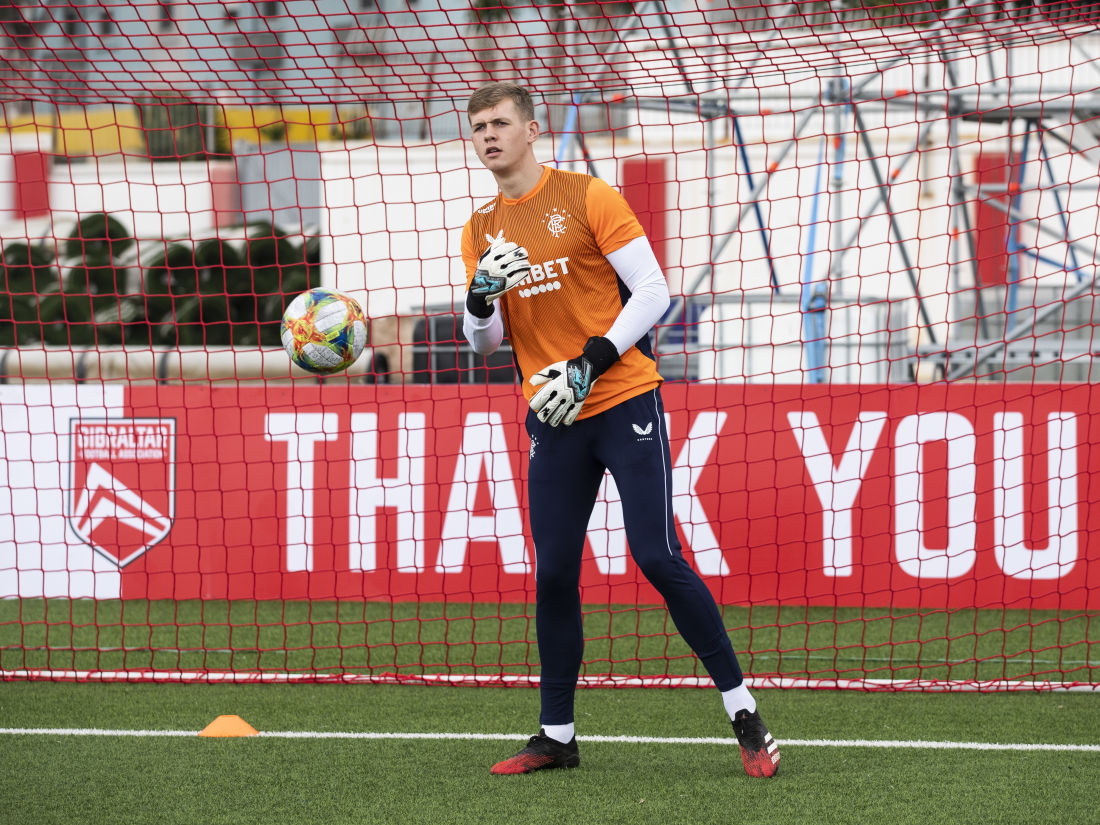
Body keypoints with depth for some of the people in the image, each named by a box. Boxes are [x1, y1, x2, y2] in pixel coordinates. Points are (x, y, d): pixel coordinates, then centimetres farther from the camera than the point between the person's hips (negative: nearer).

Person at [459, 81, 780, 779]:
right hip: (553, 420, 5)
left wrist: (589, 364, -16)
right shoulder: (481, 231, 11)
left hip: (624, 404, -5)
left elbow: (653, 292, -7)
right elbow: (485, 342, 12)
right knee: (553, 574, 3)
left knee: (658, 557, -10)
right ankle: (556, 735, 13)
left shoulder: (587, 197, -4)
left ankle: (745, 715, -2)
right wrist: (481, 296, -10)